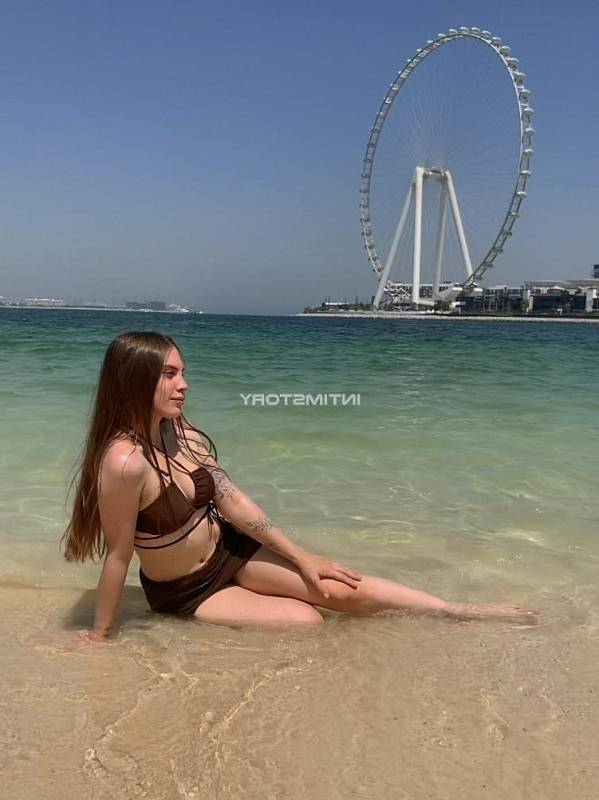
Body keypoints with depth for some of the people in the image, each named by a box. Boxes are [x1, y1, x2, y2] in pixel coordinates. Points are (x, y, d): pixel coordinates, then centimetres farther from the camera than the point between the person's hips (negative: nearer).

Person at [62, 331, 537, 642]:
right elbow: (118, 556, -23)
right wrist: (100, 636, -12)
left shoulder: (182, 436, -9)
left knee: (343, 591, -5)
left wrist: (303, 557, -4)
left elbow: (235, 502, -6)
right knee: (306, 620, -12)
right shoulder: (124, 461, -32)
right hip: (184, 592, -4)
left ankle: (466, 613, 8)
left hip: (227, 548, 5)